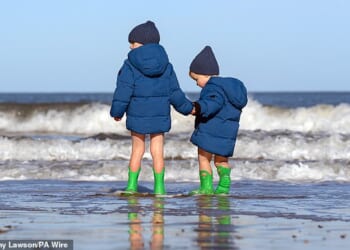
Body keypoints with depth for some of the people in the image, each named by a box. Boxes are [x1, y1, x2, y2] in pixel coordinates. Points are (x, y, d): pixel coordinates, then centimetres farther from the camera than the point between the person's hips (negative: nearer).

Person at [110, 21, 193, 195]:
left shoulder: (130, 65, -8)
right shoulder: (166, 65, 3)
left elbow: (123, 91, -10)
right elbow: (174, 93, 6)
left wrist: (117, 112, 2)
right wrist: (187, 108, 19)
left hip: (137, 115, -2)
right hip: (160, 115, 2)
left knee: (137, 151, 10)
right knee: (157, 153, 7)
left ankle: (131, 186, 11)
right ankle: (159, 188, 6)